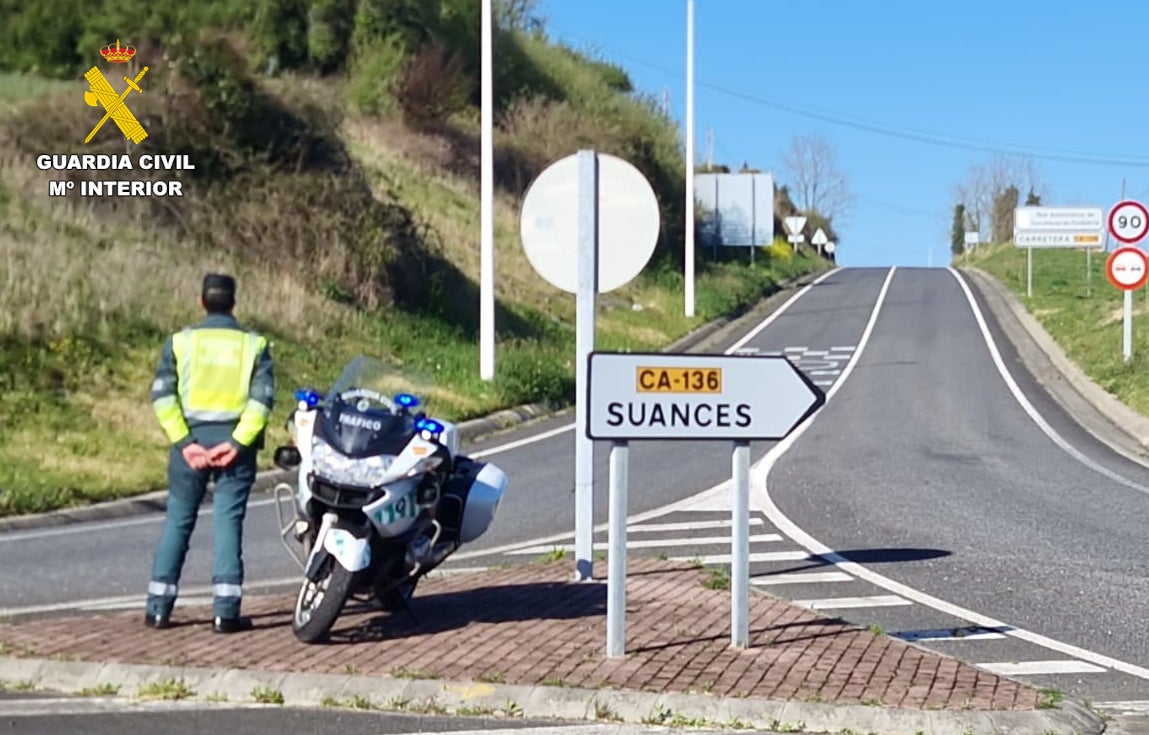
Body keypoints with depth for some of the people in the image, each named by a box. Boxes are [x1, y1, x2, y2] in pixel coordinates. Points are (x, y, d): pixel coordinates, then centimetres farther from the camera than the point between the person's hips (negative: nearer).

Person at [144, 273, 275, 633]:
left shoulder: (181, 341, 5)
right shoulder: (253, 344, 4)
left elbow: (162, 394, -5)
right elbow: (263, 397, -8)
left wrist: (184, 442, -8)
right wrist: (238, 442, -11)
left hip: (190, 440, 1)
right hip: (234, 441, -1)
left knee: (178, 519, 9)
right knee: (228, 521, 0)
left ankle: (159, 607, 11)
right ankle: (225, 610, -4)